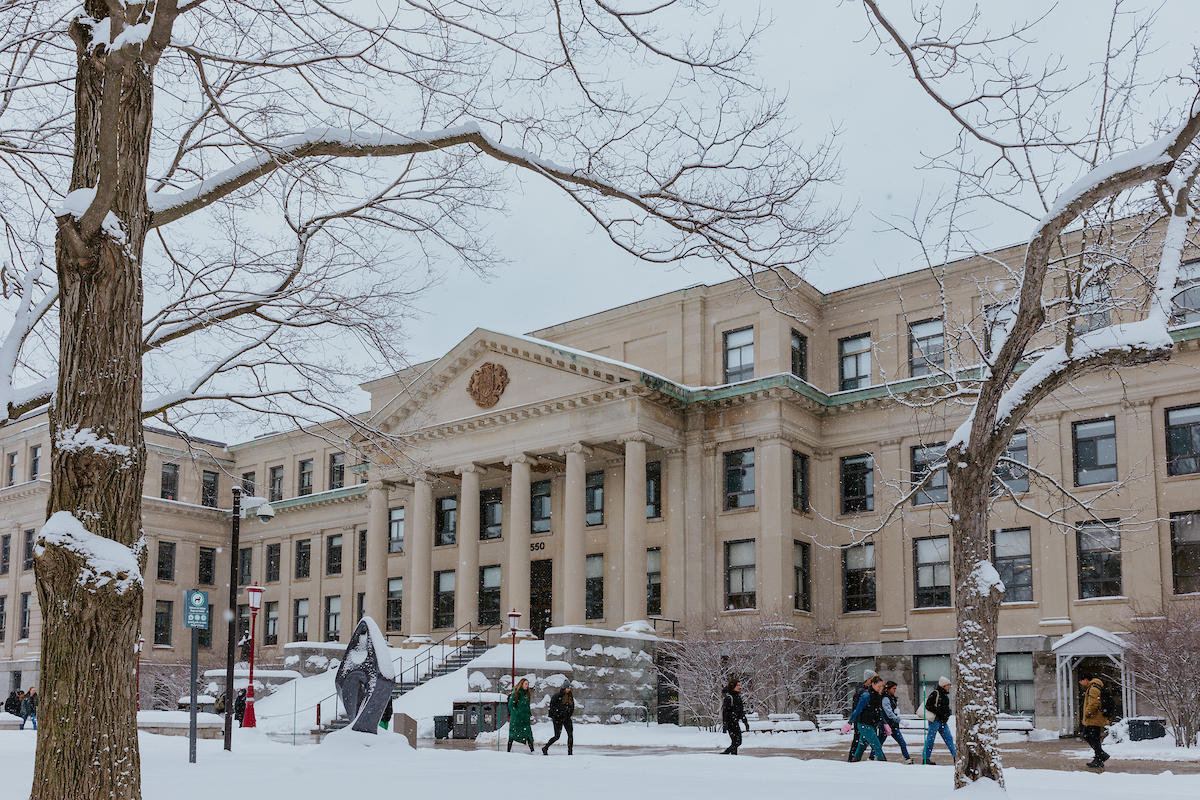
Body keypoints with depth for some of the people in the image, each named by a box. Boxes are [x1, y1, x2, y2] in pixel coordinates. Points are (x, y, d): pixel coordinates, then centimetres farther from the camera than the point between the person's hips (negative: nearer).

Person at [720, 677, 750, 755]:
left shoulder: (737, 696, 15)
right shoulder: (728, 697, -13)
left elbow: (741, 711, 23)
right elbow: (725, 711, -17)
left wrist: (746, 722, 23)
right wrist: (725, 724, -22)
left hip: (735, 722, 9)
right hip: (730, 723, -9)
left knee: (738, 742, 9)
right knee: (736, 742, -10)